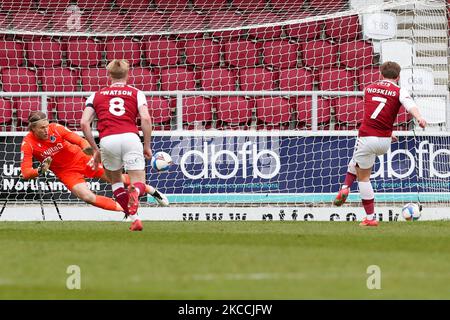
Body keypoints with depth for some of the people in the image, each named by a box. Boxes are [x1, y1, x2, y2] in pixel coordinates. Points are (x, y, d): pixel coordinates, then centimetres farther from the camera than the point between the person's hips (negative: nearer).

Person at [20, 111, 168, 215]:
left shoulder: (56, 128, -21)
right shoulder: (28, 144, -21)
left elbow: (81, 141, -16)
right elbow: (25, 173, -23)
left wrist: (91, 153, -35)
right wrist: (40, 170, -43)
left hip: (80, 159, 0)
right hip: (66, 172, 0)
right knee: (88, 197, -22)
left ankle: (152, 190, 23)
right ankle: (125, 210, -9)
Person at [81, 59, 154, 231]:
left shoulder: (96, 95, 23)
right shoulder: (136, 93, 19)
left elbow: (84, 123, 12)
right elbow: (146, 119, 3)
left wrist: (95, 149, 18)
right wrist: (147, 146, 11)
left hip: (107, 140, 1)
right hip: (130, 138, -1)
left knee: (115, 181, 23)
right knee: (139, 182, 3)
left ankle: (134, 218, 8)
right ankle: (135, 192, -36)